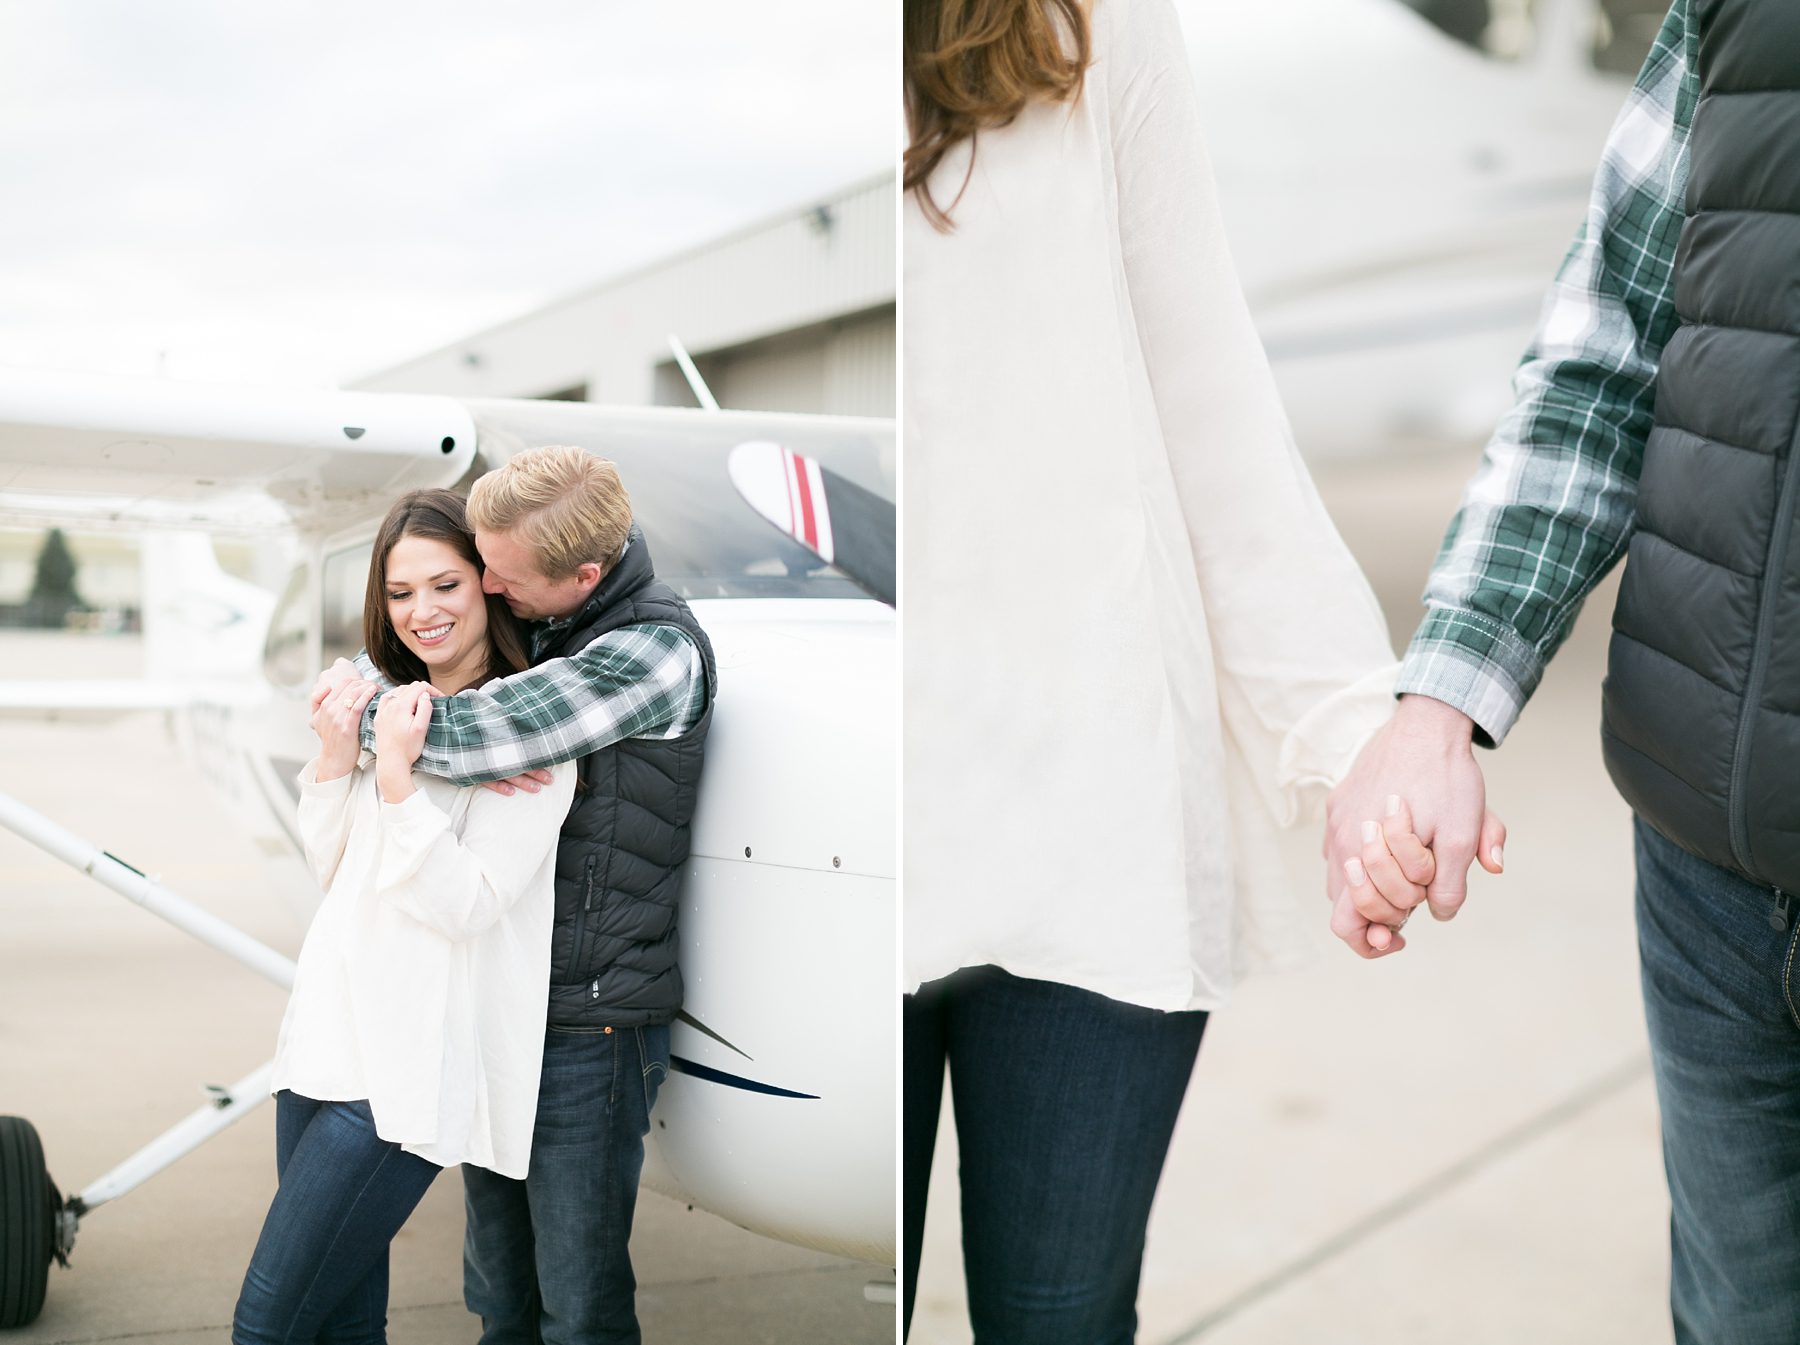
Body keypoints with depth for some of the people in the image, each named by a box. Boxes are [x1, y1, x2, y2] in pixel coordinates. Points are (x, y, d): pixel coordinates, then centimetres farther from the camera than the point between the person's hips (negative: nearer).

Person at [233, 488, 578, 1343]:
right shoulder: (390, 704, 11)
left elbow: (467, 906, -17)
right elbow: (331, 869, 13)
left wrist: (396, 777, -24)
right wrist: (335, 759, -2)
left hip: (407, 1071, -7)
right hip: (326, 1038, 7)